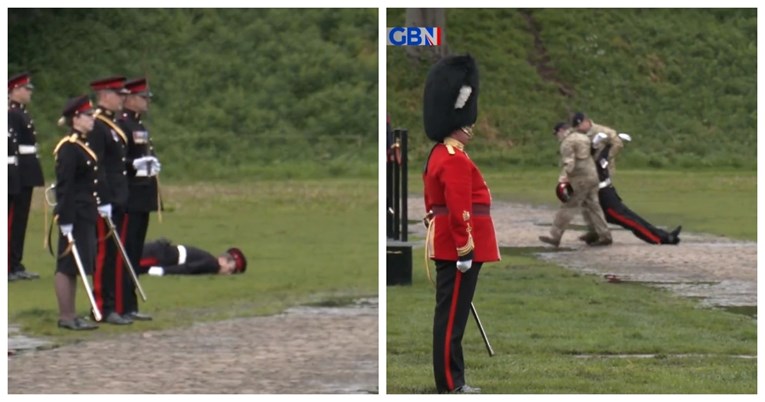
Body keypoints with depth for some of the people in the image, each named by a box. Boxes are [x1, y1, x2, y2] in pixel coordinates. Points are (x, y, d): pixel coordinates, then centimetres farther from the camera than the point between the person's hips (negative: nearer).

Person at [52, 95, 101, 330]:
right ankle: (65, 317, -2)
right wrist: (65, 220, -21)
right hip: (75, 216, -10)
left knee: (75, 266, 12)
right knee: (67, 266, -5)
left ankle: (70, 315, 16)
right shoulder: (69, 149, -14)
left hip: (86, 215, 10)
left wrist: (101, 205, 19)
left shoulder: (83, 146, 15)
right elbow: (64, 186, -18)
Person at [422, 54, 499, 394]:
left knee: (450, 313, 13)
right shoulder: (456, 160, -17)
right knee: (452, 315, -7)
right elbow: (460, 210, -22)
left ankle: (452, 381, 18)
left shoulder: (439, 155, 16)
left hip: (446, 247, 11)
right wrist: (465, 250, -21)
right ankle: (449, 387, -4)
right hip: (457, 248, -11)